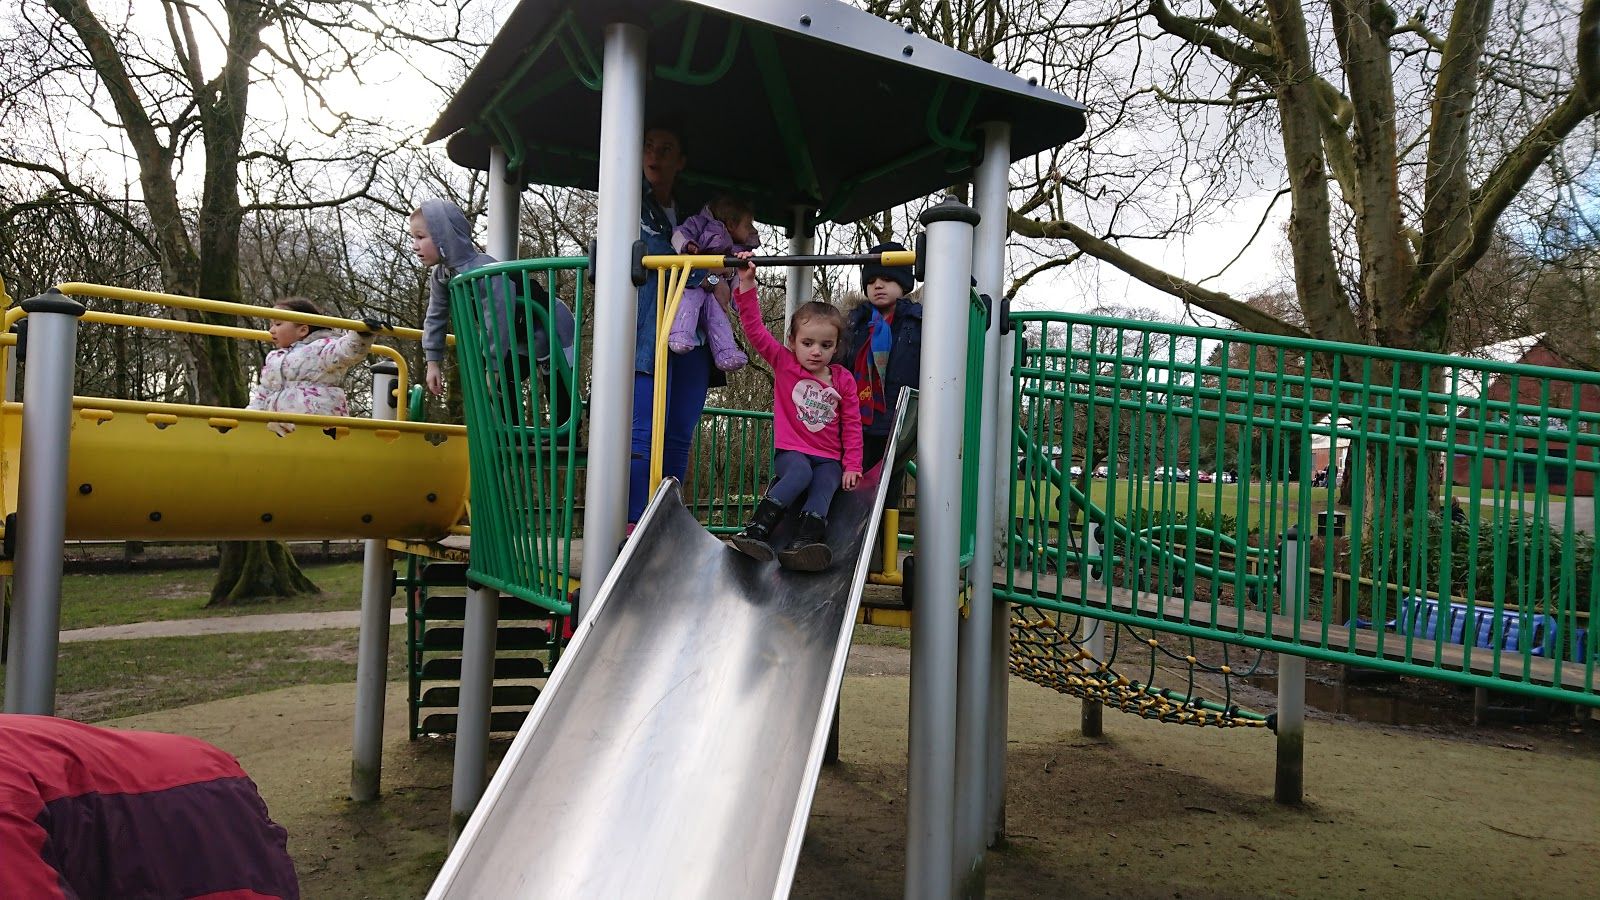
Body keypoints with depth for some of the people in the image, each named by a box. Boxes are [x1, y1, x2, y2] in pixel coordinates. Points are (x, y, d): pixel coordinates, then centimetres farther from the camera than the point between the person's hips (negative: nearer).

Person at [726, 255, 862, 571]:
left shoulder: (843, 380, 7)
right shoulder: (783, 363, 4)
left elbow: (852, 426, 9)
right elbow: (755, 329, -4)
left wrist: (852, 466, 0)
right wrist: (747, 284, -11)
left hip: (828, 458, 2)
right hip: (791, 452, -2)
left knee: (824, 486, -29)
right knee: (801, 473, -35)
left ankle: (802, 544, -55)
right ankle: (754, 531, -45)